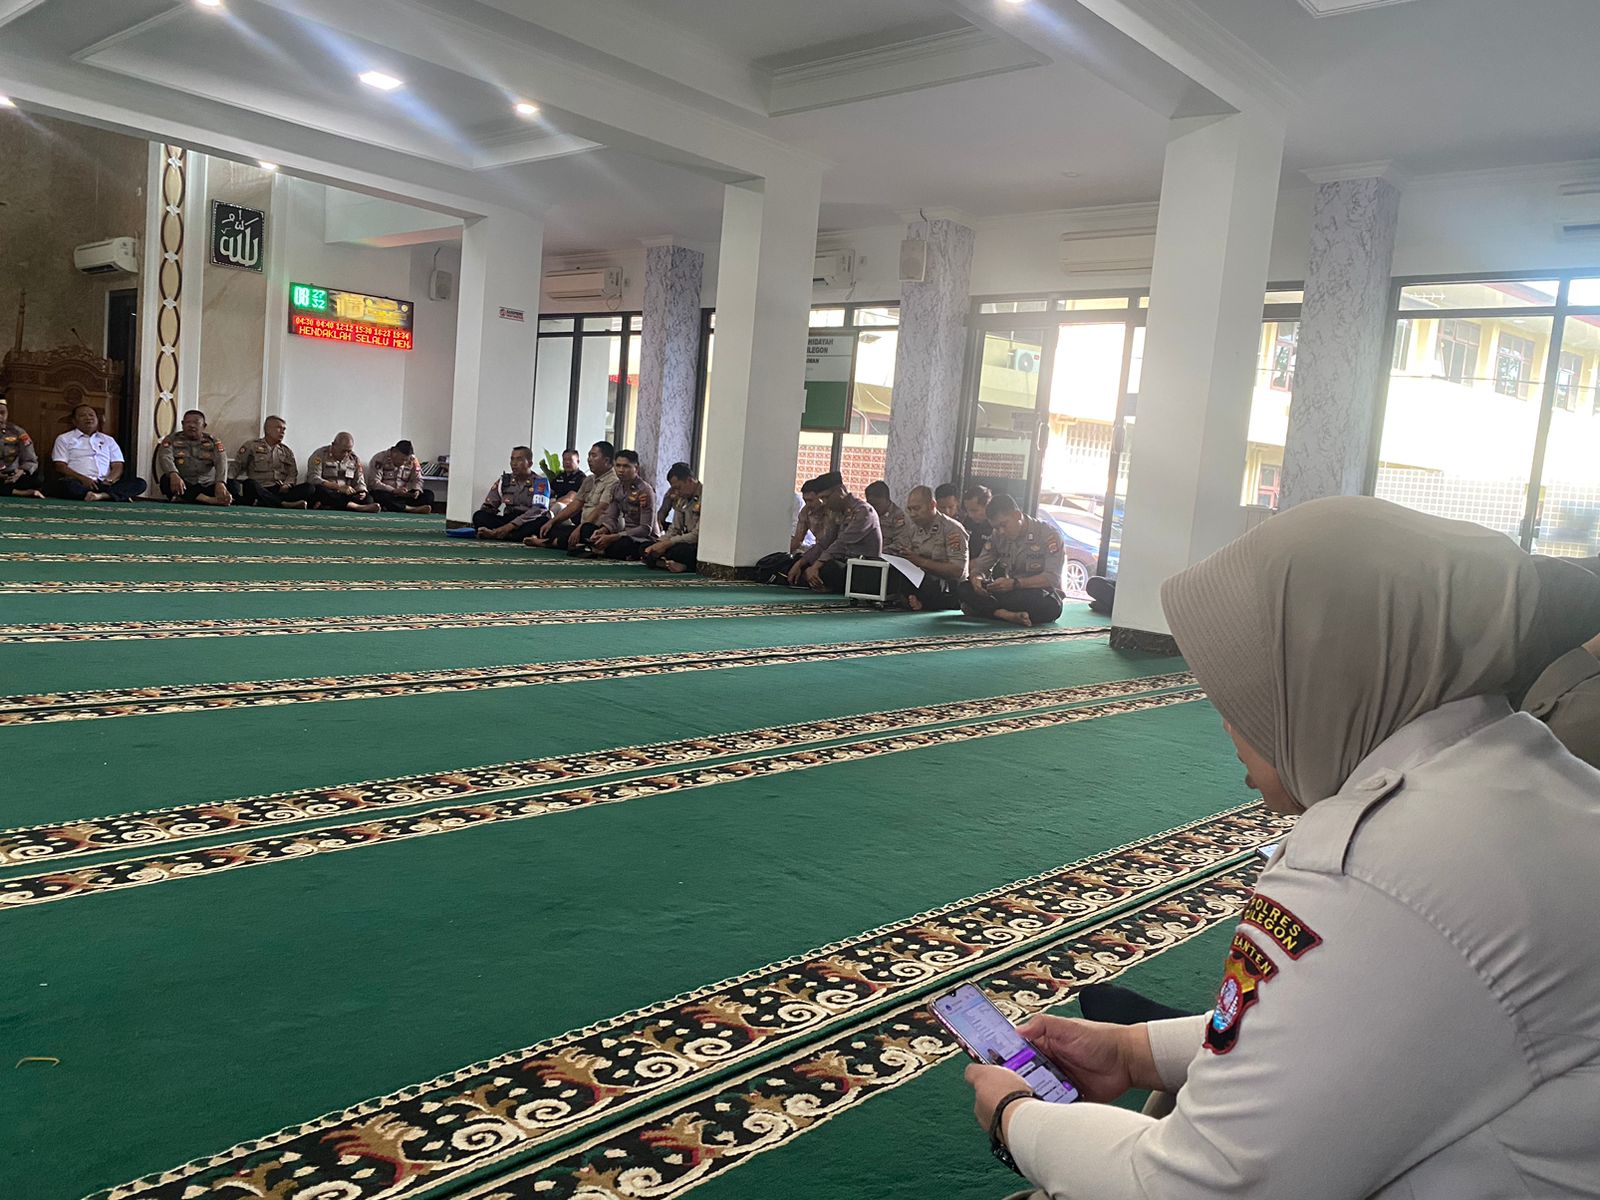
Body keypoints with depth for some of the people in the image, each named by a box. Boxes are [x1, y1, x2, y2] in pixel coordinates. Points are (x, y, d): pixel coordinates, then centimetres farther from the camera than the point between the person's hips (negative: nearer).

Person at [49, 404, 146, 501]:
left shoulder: (108, 440, 25)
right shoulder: (64, 439, 17)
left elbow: (118, 465, 16)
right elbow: (60, 466, 5)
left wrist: (110, 480, -8)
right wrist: (82, 478, -14)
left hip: (104, 483, 3)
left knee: (140, 483, -24)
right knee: (66, 484, -40)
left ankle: (102, 495, -45)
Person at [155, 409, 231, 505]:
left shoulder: (213, 442, 9)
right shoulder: (172, 439, 8)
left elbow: (221, 461, -10)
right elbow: (165, 457, -11)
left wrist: (221, 483, -33)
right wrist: (174, 474, -36)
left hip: (208, 485, 1)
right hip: (183, 485, -1)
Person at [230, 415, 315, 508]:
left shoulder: (287, 452, 24)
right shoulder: (252, 445, 13)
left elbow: (292, 473, 16)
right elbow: (236, 466, 7)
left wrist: (287, 485, -7)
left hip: (281, 491, 3)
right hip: (260, 490, -3)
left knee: (309, 488, -23)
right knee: (250, 484, -38)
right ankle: (284, 504, -47)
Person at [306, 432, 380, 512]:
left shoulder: (354, 459, 12)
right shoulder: (320, 454, -3)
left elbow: (359, 483, 13)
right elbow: (313, 479, -15)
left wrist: (362, 492, -13)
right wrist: (339, 487, -26)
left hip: (343, 498, 4)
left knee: (368, 499, -23)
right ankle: (358, 507, -52)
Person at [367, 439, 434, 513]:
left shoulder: (412, 460, 1)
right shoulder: (380, 459, -13)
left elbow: (417, 479, 8)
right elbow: (374, 483, -20)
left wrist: (417, 490, -16)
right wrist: (394, 491, -33)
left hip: (403, 496, 4)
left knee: (429, 493, -14)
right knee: (379, 495, -39)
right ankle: (413, 509, -44)